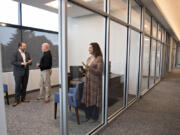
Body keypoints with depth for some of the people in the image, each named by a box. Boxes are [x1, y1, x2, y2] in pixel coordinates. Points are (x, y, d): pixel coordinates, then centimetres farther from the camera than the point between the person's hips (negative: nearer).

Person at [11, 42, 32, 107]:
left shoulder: (27, 53, 11)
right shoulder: (15, 53, -3)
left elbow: (30, 62, 9)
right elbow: (13, 62, -11)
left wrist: (28, 62, -13)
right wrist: (21, 63, -21)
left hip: (26, 72, 4)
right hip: (18, 73, -4)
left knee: (24, 86, 9)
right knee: (18, 86, -1)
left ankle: (23, 98, 22)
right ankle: (17, 100, 9)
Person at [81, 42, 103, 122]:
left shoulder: (99, 59, -11)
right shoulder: (89, 58, 11)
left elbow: (99, 72, -19)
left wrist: (88, 67, -26)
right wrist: (84, 70, -2)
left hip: (95, 82, -7)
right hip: (87, 81, 7)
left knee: (94, 100, 5)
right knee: (86, 99, 10)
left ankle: (94, 117, 24)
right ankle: (88, 115, 30)